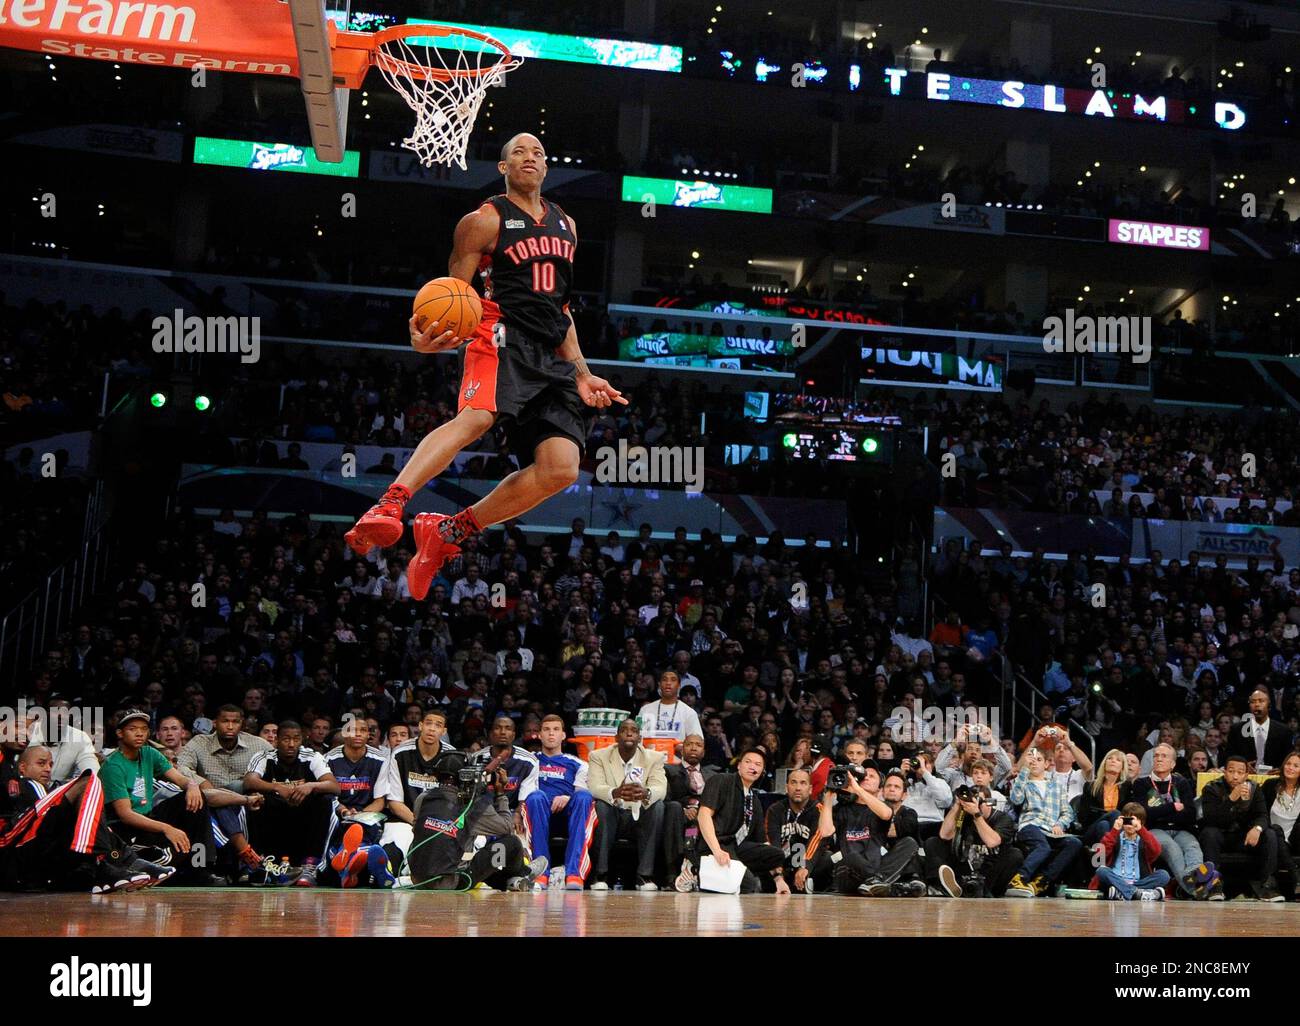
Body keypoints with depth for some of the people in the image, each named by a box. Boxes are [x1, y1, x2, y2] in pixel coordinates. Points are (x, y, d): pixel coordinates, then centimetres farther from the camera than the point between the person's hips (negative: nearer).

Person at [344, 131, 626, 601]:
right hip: (502, 337, -6)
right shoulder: (485, 221, 3)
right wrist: (430, 336, -23)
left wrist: (582, 374, 20)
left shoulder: (565, 225, 22)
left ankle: (447, 532, -3)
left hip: (551, 355, 6)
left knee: (561, 470, -11)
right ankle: (389, 506, -47)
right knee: (475, 417, -36)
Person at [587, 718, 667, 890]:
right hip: (611, 816, -1)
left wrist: (646, 793, -42)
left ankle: (645, 875, -28)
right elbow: (595, 787, -18)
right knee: (600, 805, -31)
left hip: (640, 816, 1)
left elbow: (660, 789, -15)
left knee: (658, 805, -28)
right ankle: (601, 875, -30)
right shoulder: (599, 756, -1)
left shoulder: (654, 758, 1)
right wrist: (615, 793, -42)